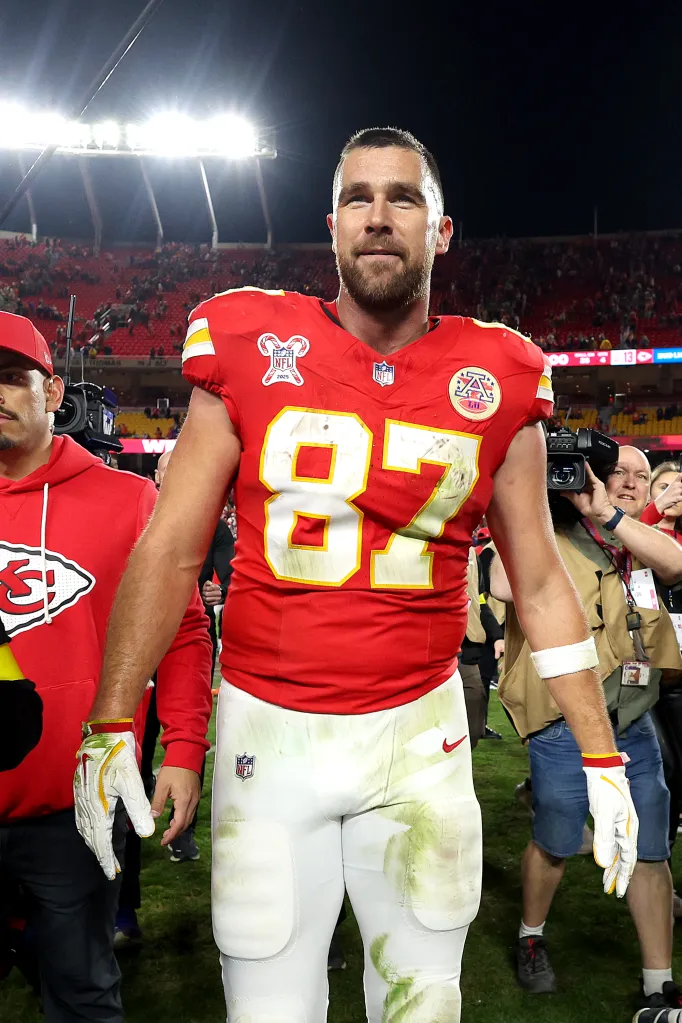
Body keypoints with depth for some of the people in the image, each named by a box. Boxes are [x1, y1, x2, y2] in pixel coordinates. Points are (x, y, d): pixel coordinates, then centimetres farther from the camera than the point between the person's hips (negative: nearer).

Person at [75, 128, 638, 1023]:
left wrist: (602, 758, 4)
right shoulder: (249, 349, -4)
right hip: (268, 728, -1)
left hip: (420, 731, 1)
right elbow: (170, 551, -1)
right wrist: (113, 723, -4)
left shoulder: (496, 384, -1)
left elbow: (540, 584, 5)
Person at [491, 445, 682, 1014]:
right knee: (554, 844, 10)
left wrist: (607, 513, -23)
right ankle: (532, 937, 37)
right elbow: (505, 587, -26)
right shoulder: (553, 538, -8)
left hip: (635, 724, 5)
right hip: (567, 725, -5)